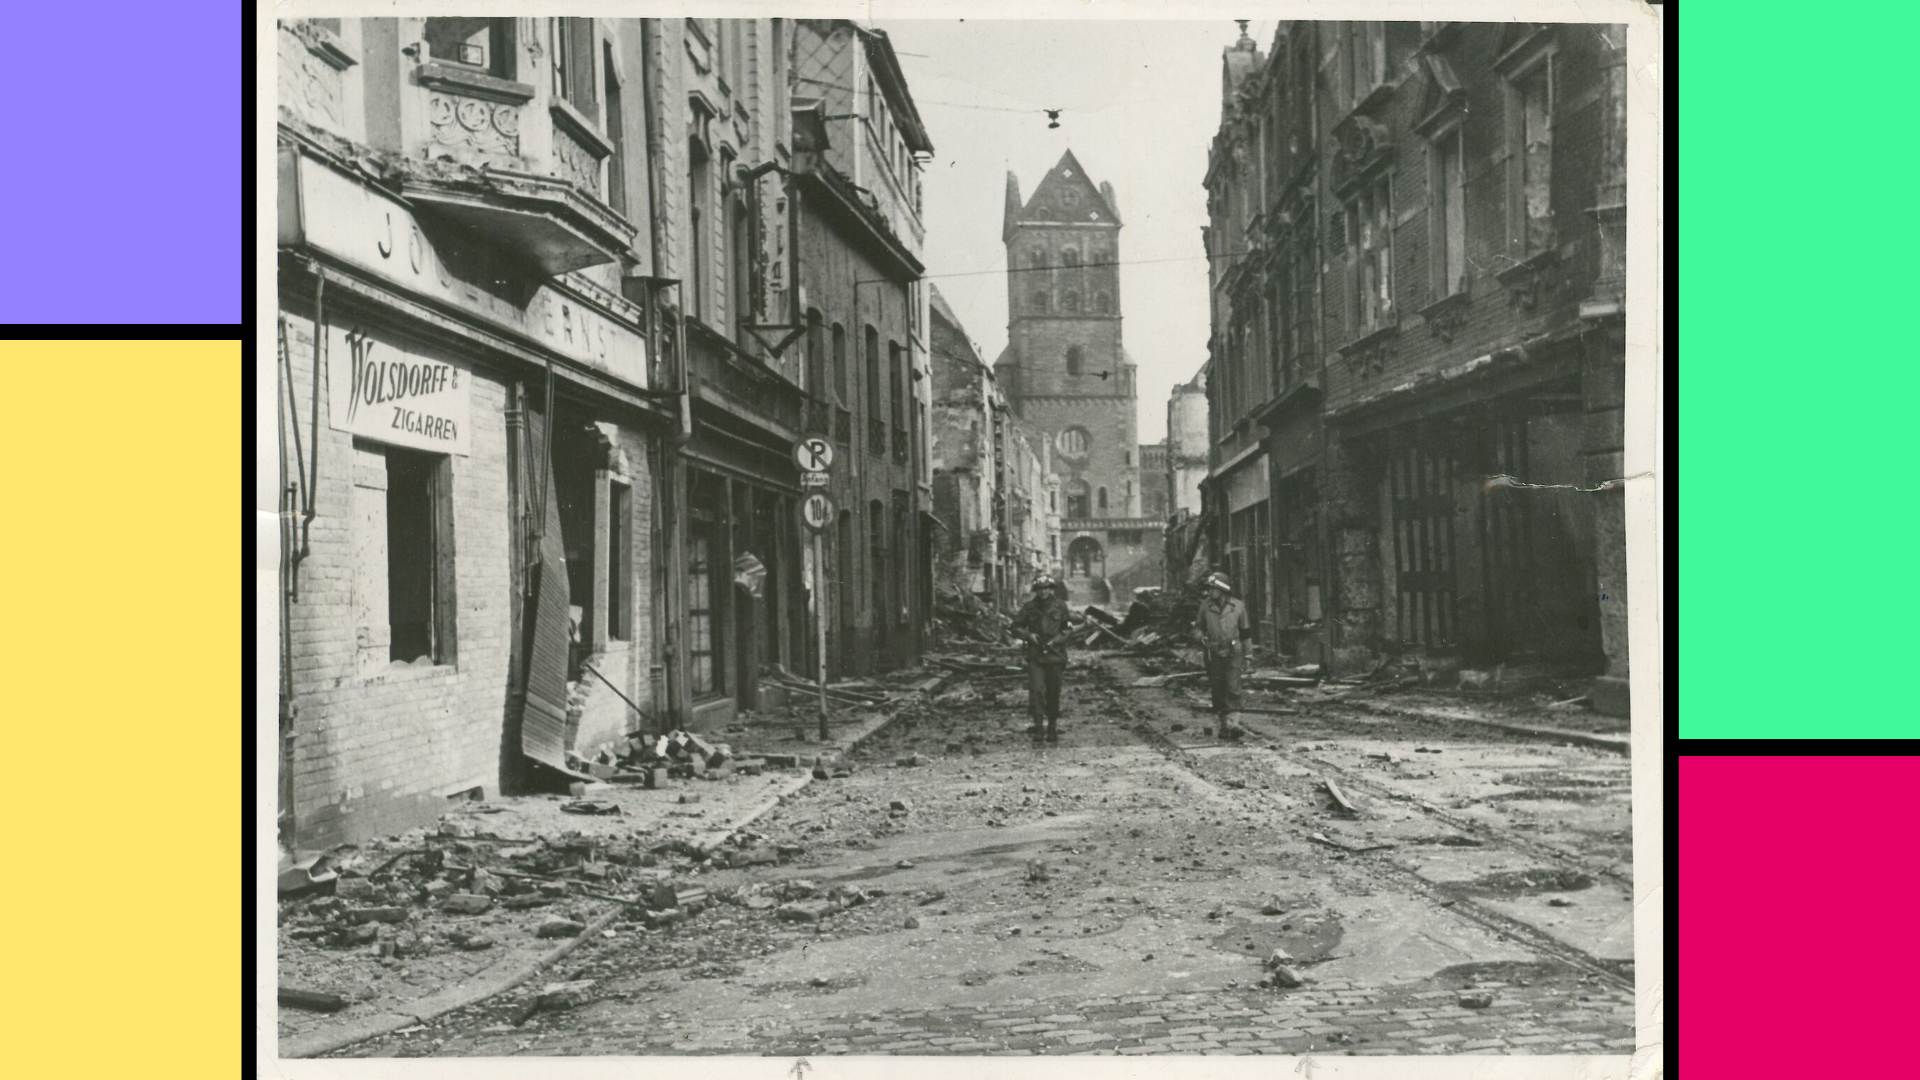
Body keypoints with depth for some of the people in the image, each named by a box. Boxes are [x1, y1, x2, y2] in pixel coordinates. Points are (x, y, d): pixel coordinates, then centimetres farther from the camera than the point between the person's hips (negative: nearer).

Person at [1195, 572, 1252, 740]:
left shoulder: (1238, 606, -2)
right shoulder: (1205, 607, -2)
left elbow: (1245, 631, 8)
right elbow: (1199, 627, 12)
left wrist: (1246, 655, 11)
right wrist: (1201, 638, -11)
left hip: (1233, 652, -1)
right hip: (1213, 653, 1)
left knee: (1233, 687, -13)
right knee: (1217, 690, 5)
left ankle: (1229, 721, -14)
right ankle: (1221, 724, 14)